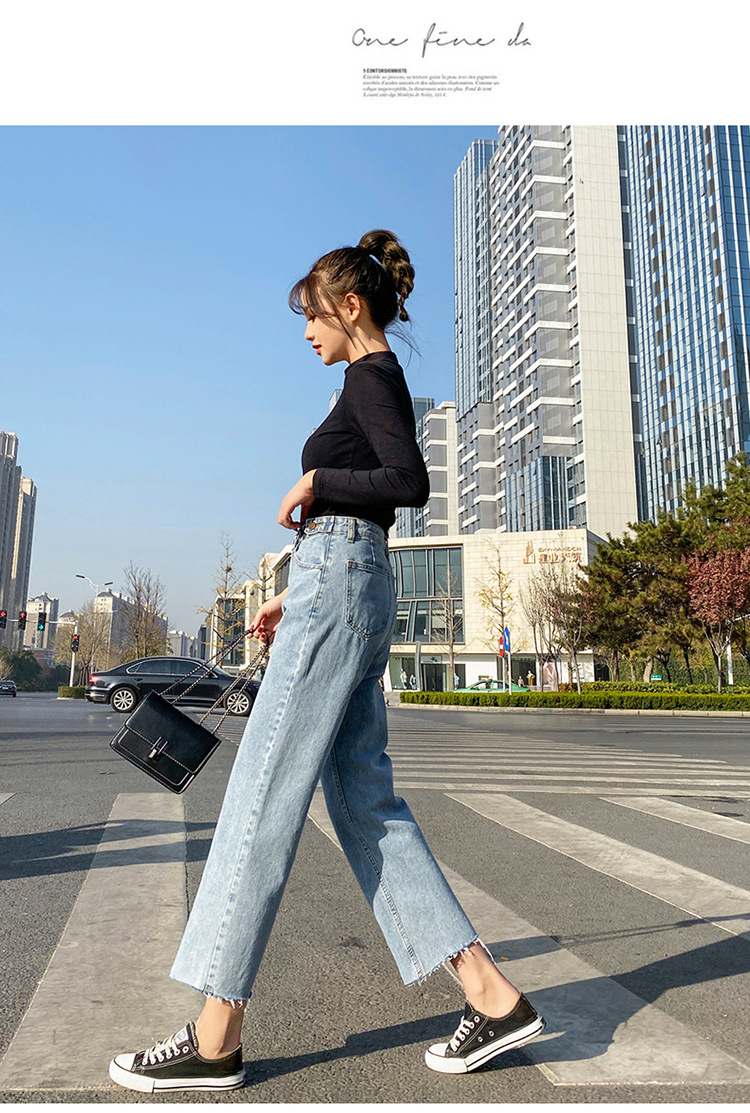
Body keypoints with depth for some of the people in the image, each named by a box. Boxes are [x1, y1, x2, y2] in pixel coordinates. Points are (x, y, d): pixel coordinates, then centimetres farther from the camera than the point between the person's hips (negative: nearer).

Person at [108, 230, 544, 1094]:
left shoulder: (371, 374, -2)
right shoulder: (379, 385, 26)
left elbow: (410, 482, -20)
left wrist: (312, 482, -7)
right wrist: (295, 597, 21)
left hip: (338, 589, -10)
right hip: (345, 593, 10)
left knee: (262, 797, -6)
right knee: (364, 801, 8)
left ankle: (214, 1039, 6)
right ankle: (492, 997, 12)